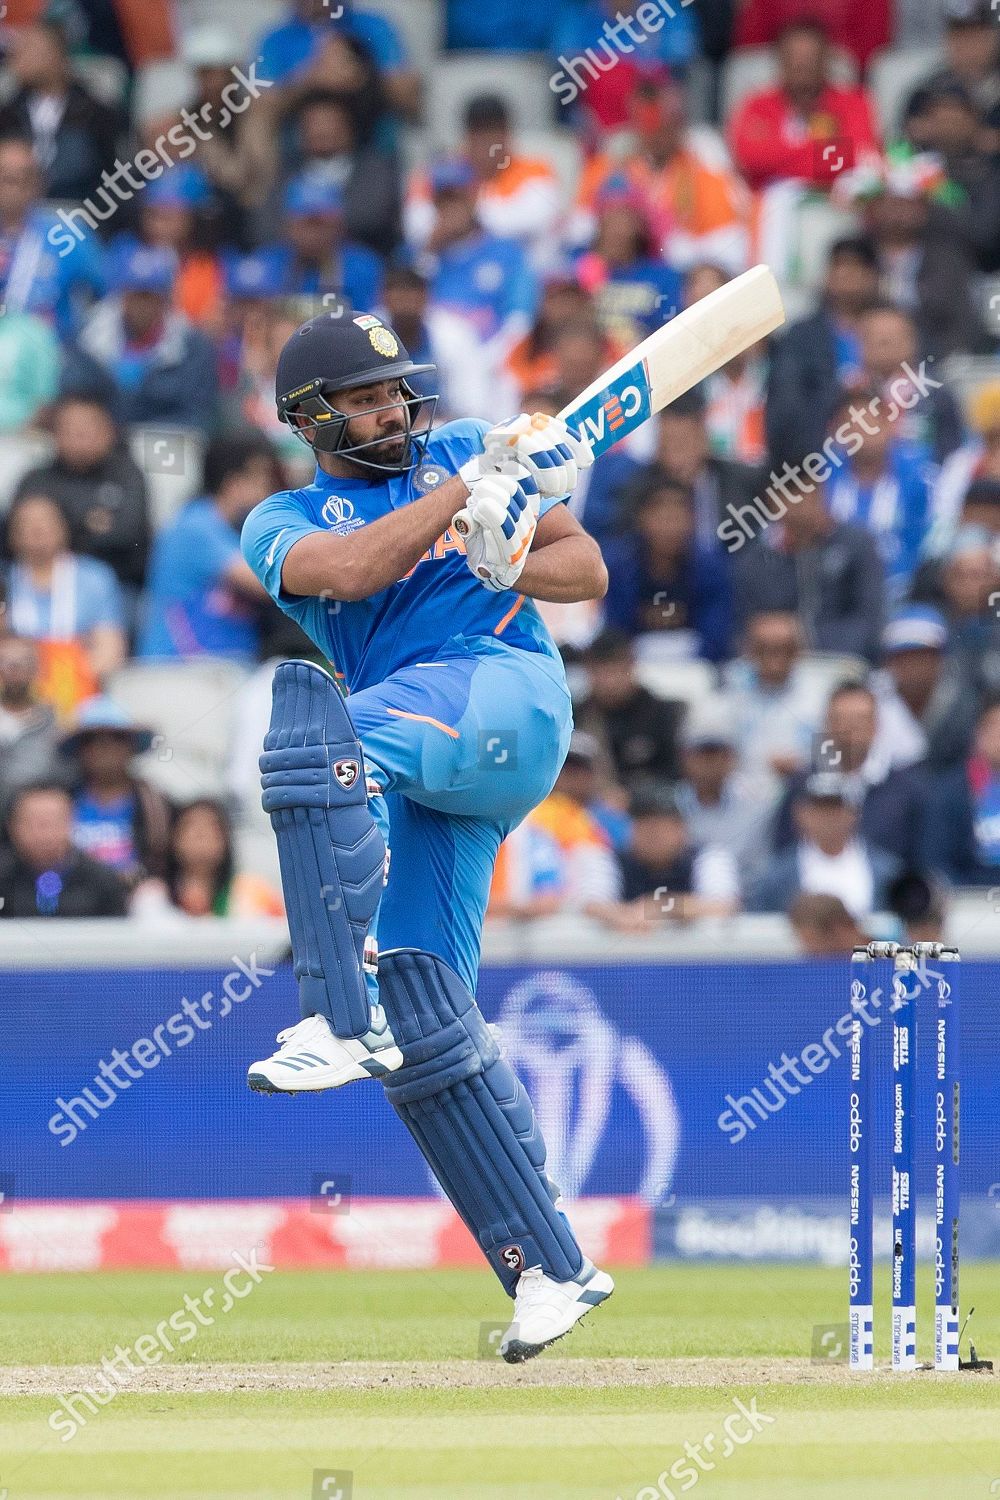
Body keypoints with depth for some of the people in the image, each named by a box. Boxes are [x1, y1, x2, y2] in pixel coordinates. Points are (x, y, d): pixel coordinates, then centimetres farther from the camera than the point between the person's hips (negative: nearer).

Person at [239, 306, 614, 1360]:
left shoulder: (462, 452, 18)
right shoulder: (282, 523, 17)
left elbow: (589, 571, 14)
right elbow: (351, 569, -7)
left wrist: (510, 562, -7)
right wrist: (472, 491, -10)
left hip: (506, 690, -4)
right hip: (411, 784, 4)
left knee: (317, 714, -34)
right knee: (426, 1020, -5)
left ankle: (343, 1019, -43)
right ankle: (549, 1273, 0)